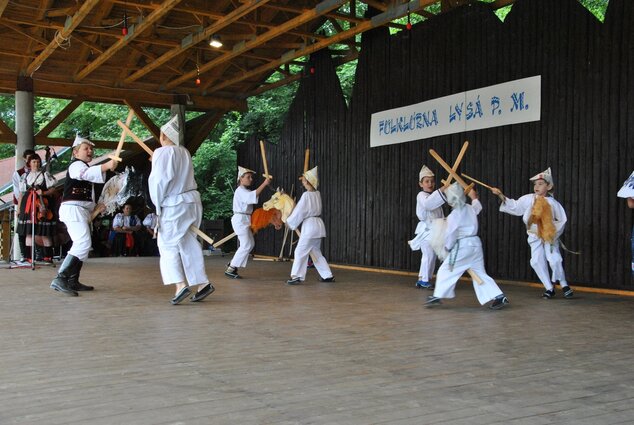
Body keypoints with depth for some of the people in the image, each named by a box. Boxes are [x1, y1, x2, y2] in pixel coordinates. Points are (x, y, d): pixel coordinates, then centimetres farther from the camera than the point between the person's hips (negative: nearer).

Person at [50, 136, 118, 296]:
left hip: (81, 211, 11)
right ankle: (60, 279, -29)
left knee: (81, 245, 16)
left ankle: (73, 282, 22)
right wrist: (106, 166, -46)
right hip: (73, 209, -11)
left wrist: (95, 207, 13)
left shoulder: (84, 167, 27)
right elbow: (86, 173, -32)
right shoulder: (76, 165, -5)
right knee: (83, 244, -23)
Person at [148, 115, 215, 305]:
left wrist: (158, 203, -2)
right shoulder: (185, 152, 11)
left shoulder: (162, 152, -10)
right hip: (192, 201, 7)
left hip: (174, 204, -7)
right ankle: (203, 283, 12)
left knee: (168, 244, 0)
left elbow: (160, 180, -14)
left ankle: (181, 285, -11)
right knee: (189, 245, 12)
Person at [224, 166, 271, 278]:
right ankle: (230, 269, -5)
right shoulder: (240, 191, -15)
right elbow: (253, 195, -32)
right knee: (246, 245, -10)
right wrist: (264, 184, -34)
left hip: (244, 220, 10)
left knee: (250, 244, 12)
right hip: (240, 219, -10)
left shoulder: (245, 191, 19)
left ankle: (232, 264, 18)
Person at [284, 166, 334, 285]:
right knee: (316, 252, 16)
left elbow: (299, 212, -11)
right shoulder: (317, 194, 8)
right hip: (318, 225, 9)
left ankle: (297, 276, -6)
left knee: (300, 251, -4)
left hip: (309, 226, -9)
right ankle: (328, 276, 18)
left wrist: (289, 222, 1)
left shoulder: (306, 195, -14)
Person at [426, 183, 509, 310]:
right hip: (476, 244, 7)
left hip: (462, 247, -7)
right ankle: (499, 297, 5)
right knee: (480, 273, 12)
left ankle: (437, 296, 10)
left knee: (445, 271, 6)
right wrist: (474, 197, 52)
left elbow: (450, 235, -10)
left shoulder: (453, 216, -14)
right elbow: (478, 206, 32)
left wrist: (445, 249, 6)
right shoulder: (470, 209, 6)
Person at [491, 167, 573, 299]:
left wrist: (554, 233, -6)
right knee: (537, 261, -3)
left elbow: (562, 220, -2)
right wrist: (501, 195, -17)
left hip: (550, 236, -3)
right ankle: (549, 288, 12)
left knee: (555, 260, -15)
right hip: (535, 236, 3)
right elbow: (514, 207, -6)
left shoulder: (553, 203, -12)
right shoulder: (528, 199, -6)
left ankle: (564, 285, 9)